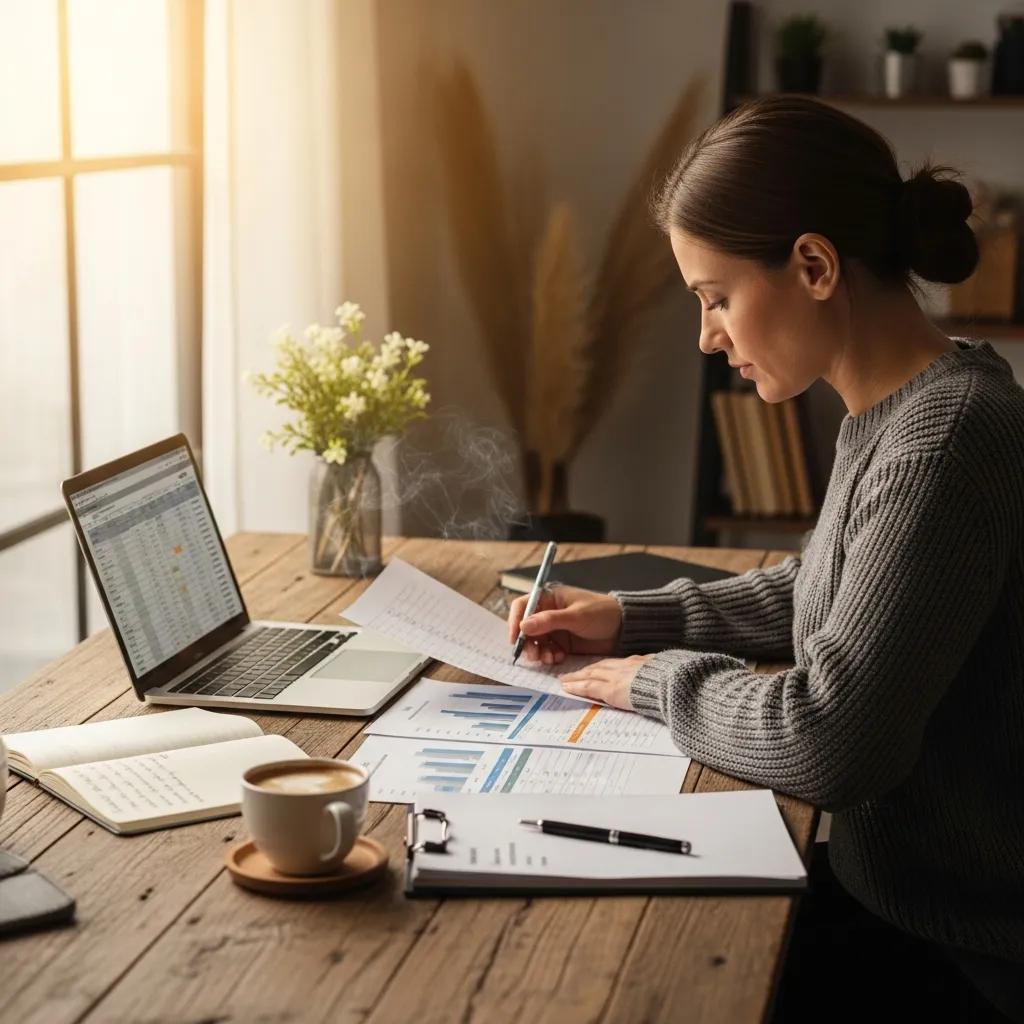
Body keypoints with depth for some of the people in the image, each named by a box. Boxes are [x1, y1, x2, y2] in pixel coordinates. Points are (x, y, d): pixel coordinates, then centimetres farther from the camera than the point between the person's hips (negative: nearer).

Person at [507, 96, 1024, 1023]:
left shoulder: (946, 442, -27)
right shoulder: (895, 414, 4)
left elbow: (823, 745, -29)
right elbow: (820, 593, 21)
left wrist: (660, 678, -11)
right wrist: (634, 618, 10)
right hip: (888, 893, 8)